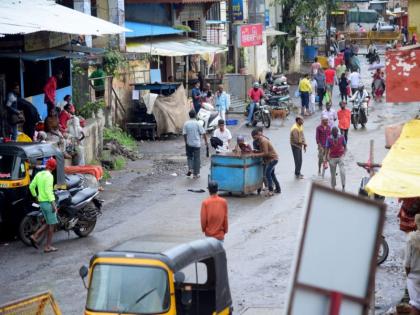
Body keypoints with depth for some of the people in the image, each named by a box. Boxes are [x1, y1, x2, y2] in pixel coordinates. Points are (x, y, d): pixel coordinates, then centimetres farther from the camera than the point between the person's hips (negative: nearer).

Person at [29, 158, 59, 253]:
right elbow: (48, 190, -23)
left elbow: (31, 186, 13)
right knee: (51, 224, 1)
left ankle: (35, 236, 5)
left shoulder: (39, 174, 8)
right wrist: (53, 204, -23)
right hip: (48, 202, -8)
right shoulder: (49, 176, -15)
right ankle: (48, 247, 3)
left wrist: (35, 196, 27)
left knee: (49, 223, 18)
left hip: (41, 202, 8)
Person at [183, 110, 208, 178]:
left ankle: (190, 168, 0)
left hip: (189, 144, 2)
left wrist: (186, 142, 8)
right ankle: (196, 174, 9)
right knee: (196, 158, 6)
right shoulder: (198, 123, -9)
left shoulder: (186, 124, -4)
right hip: (197, 144, -2)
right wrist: (206, 142, 1)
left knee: (189, 157, 20)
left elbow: (184, 134, -3)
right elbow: (203, 133, -9)